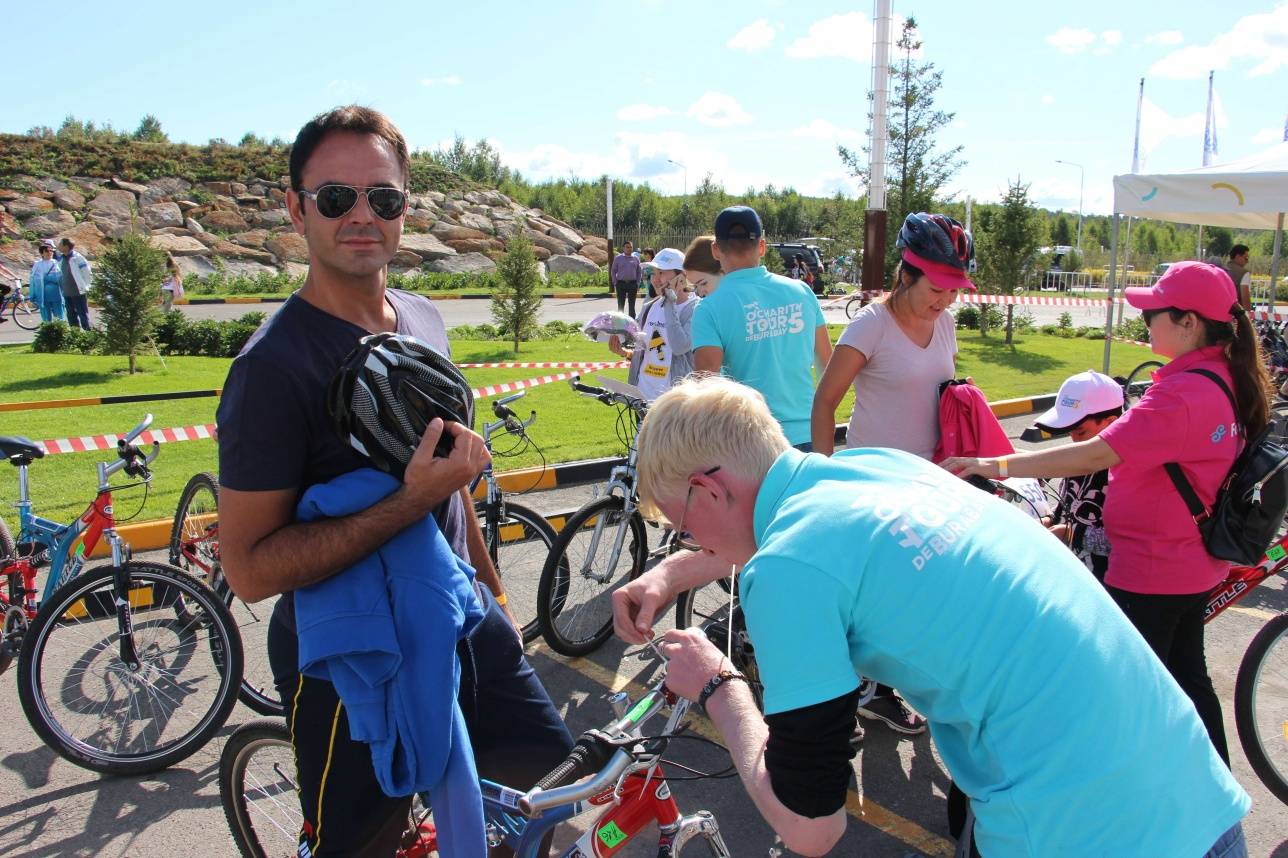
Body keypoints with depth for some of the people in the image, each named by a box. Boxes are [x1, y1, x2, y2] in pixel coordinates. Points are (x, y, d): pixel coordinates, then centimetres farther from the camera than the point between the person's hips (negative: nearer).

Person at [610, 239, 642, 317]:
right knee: (620, 305, 3)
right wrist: (615, 283, -1)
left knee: (632, 305, 6)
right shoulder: (618, 258, 3)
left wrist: (638, 284, 3)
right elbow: (613, 271, 6)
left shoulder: (636, 258, 7)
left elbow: (638, 272, 10)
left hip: (633, 284, 1)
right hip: (621, 283, -1)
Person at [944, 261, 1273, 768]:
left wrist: (996, 466, -34)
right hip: (1196, 563, 10)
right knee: (1186, 676, 24)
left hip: (1149, 573, -10)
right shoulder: (1230, 380, 2)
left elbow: (1094, 455, -35)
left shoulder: (1181, 393, -28)